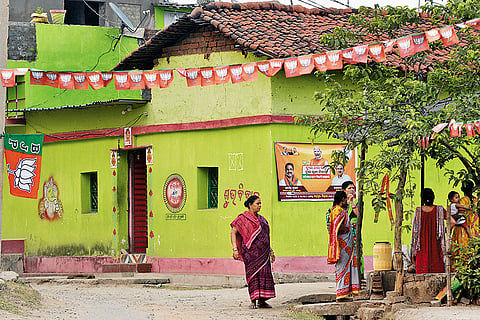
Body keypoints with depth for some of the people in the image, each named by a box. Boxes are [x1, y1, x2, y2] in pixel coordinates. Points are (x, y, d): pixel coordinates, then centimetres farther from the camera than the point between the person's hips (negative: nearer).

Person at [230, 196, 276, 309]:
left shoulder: (261, 219, 18)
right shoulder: (243, 218, -1)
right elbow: (233, 233, -3)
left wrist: (270, 251, 22)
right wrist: (235, 249, -13)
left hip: (263, 252, 6)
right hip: (251, 251, -6)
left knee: (264, 273, 1)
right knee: (253, 274, -7)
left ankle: (261, 300, 6)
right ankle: (253, 301, -3)